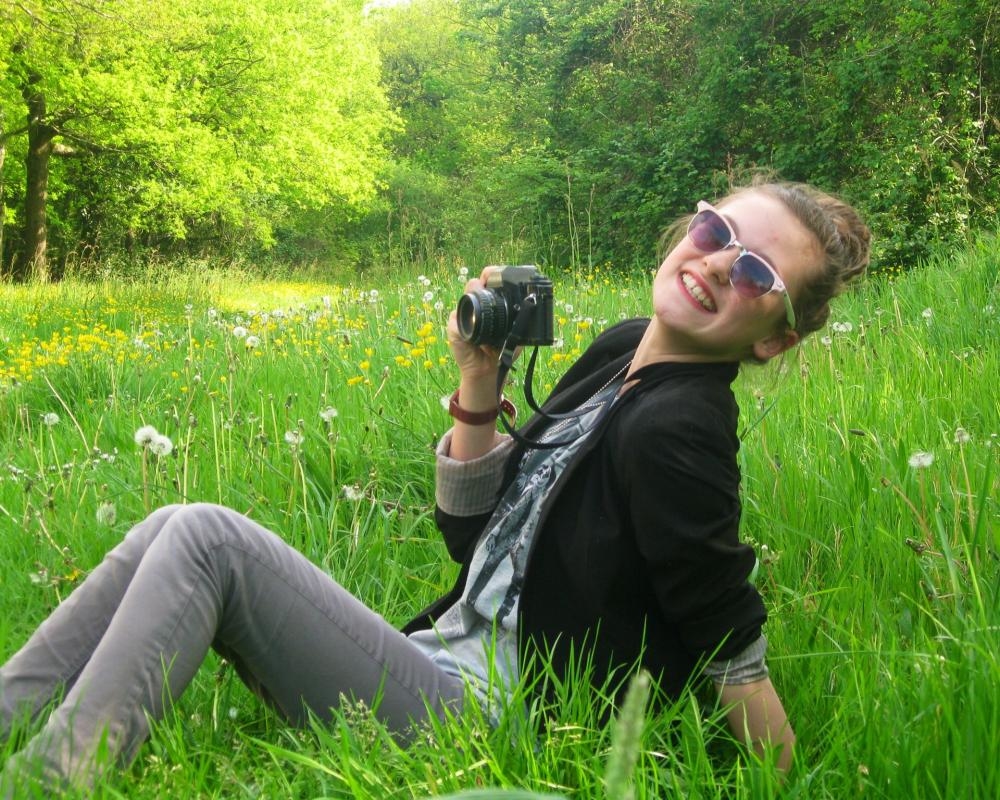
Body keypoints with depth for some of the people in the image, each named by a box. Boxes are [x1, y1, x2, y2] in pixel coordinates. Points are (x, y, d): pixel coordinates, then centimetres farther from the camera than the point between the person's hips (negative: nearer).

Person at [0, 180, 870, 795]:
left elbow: (734, 651, -14)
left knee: (206, 539, -19)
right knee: (175, 532, -1)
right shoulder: (621, 352, 8)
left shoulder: (672, 430, -19)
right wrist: (478, 386, -1)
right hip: (447, 661, 9)